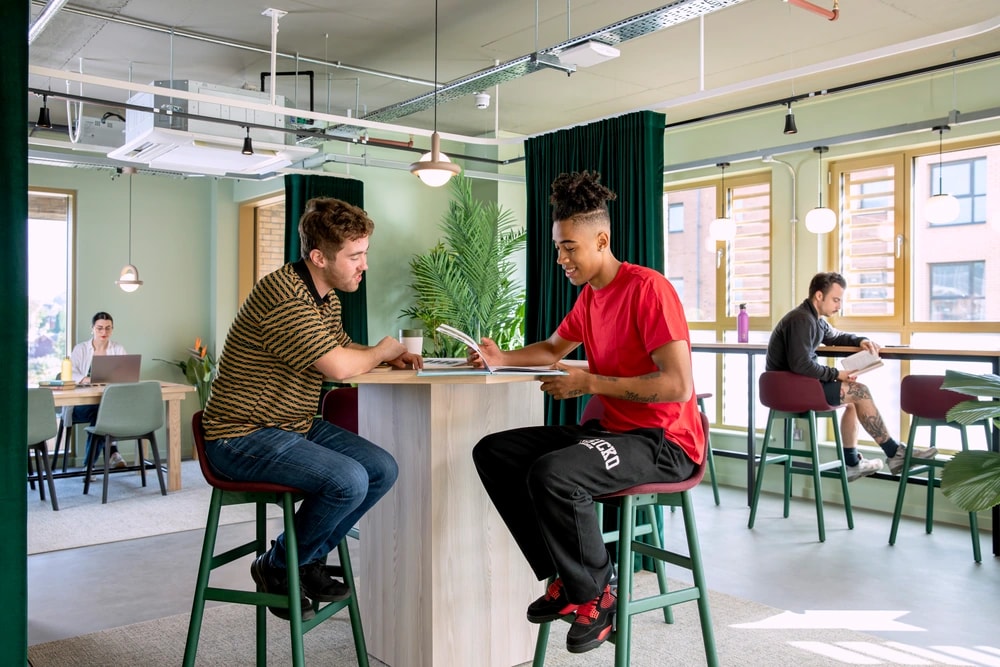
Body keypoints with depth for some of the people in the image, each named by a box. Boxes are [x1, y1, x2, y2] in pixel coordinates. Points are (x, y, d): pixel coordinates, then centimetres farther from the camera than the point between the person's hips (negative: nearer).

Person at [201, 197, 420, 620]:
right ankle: (277, 568, 0)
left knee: (383, 470, -5)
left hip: (297, 426, 9)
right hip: (243, 436, -9)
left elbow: (345, 348, 23)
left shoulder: (327, 297, 10)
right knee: (348, 480, -26)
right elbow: (337, 366, -28)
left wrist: (391, 358, 2)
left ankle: (309, 560, 11)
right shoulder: (282, 292, -23)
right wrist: (381, 351, -7)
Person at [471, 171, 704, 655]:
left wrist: (590, 383, -21)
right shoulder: (589, 295, 11)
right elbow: (553, 349, 27)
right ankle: (564, 576, 5)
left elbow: (679, 386, -25)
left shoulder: (648, 288, -17)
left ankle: (595, 593, -5)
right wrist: (501, 358, 7)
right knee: (493, 451, 0)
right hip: (609, 428, 9)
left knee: (550, 473, -33)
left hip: (665, 441, -9)